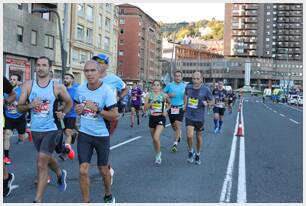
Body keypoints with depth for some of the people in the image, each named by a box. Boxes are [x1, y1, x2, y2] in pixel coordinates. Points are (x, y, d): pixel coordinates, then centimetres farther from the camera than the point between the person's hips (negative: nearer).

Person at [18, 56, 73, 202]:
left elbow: (69, 103, 11)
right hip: (35, 130, 4)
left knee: (41, 164, -12)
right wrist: (30, 105, -21)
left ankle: (38, 200, -4)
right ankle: (60, 174, 54)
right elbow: (19, 108, -1)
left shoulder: (57, 87, -6)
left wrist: (62, 113, -7)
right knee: (47, 159, 23)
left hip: (51, 129, -4)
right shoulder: (28, 85, -2)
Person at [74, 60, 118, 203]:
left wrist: (97, 109, -29)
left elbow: (114, 115, -18)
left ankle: (108, 196, 41)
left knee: (103, 169, 14)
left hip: (101, 135, -2)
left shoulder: (106, 91, -16)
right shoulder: (80, 89, -3)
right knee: (83, 170, -3)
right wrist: (77, 109, -6)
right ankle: (85, 202, 13)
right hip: (84, 134, 3)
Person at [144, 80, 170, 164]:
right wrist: (151, 102, -18)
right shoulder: (149, 95, 0)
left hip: (161, 118, -3)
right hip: (152, 118, 3)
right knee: (154, 139, 14)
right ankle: (157, 154, 36)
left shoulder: (164, 95, -3)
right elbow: (145, 108, -4)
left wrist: (166, 110, 1)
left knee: (156, 137, -19)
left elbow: (169, 103, 16)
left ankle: (158, 154, 3)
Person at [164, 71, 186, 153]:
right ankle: (179, 133, 45)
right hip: (171, 108, 1)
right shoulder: (169, 85, 2)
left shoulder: (184, 86, 4)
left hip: (180, 108, -1)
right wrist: (169, 95, -13)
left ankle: (175, 143, -10)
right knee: (173, 126, 13)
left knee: (177, 125, -13)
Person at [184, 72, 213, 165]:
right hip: (189, 116, 1)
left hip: (199, 117, 0)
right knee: (189, 136, -14)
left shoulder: (206, 90, -9)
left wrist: (206, 103, -18)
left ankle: (197, 155, 35)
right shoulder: (188, 87, -1)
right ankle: (190, 151, 14)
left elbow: (211, 101, 2)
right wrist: (185, 104, 11)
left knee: (199, 137, 12)